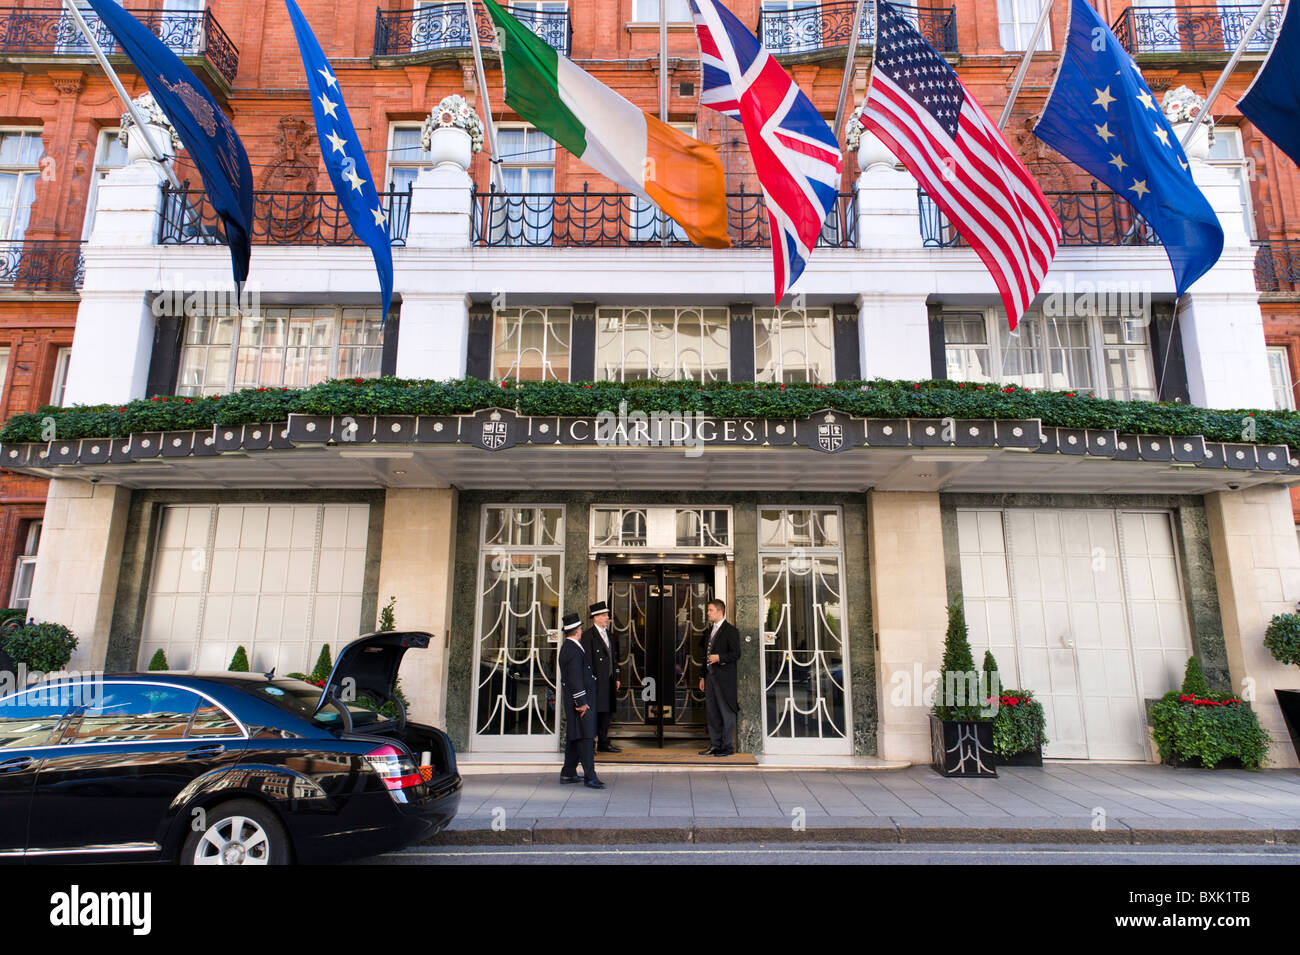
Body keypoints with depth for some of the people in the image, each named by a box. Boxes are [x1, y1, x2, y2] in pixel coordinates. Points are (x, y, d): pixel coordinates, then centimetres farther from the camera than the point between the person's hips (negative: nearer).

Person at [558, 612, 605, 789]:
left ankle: (568, 773, 22)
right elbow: (575, 678, -22)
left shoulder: (567, 647, 14)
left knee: (574, 737, 15)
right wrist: (582, 702, -21)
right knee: (586, 737, -9)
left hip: (575, 699, 11)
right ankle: (590, 776, -9)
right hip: (580, 699, -11)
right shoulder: (574, 650, -19)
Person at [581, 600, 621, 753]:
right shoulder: (588, 635, -7)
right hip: (596, 681, -8)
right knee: (594, 712, -6)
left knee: (607, 712, 12)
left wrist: (616, 678, 15)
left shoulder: (610, 636, 18)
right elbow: (587, 660, -11)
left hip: (609, 681, 8)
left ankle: (603, 743, 21)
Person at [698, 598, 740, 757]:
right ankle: (715, 745, 19)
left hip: (724, 678, -8)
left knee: (726, 712, -1)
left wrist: (719, 658, -24)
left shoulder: (730, 630, -7)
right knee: (711, 712, 10)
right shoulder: (710, 630, 17)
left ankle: (728, 746, 6)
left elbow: (736, 654, -12)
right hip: (711, 676, 8)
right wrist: (703, 676, 19)